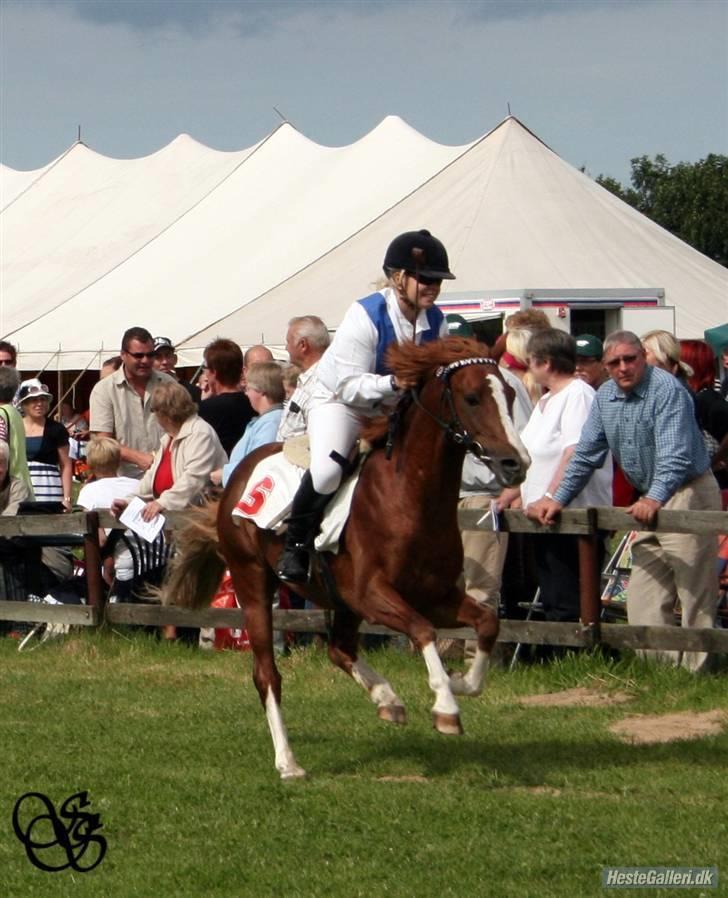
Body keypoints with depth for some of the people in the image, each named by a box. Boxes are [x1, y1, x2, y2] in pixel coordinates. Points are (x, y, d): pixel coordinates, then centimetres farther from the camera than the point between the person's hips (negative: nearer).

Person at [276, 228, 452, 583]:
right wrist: (392, 383, -42)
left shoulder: (436, 322, -8)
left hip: (394, 408, 7)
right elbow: (349, 385, -27)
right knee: (327, 468, -33)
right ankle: (294, 546, -12)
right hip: (340, 400, -6)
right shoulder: (365, 316, -26)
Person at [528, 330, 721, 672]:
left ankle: (694, 671, -4)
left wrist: (654, 499, -41)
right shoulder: (605, 397, 7)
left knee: (694, 593, -6)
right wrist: (558, 499, 6)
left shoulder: (667, 391, -17)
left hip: (688, 493, -8)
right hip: (650, 503, 8)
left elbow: (676, 456, -28)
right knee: (644, 599, 5)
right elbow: (585, 455, 14)